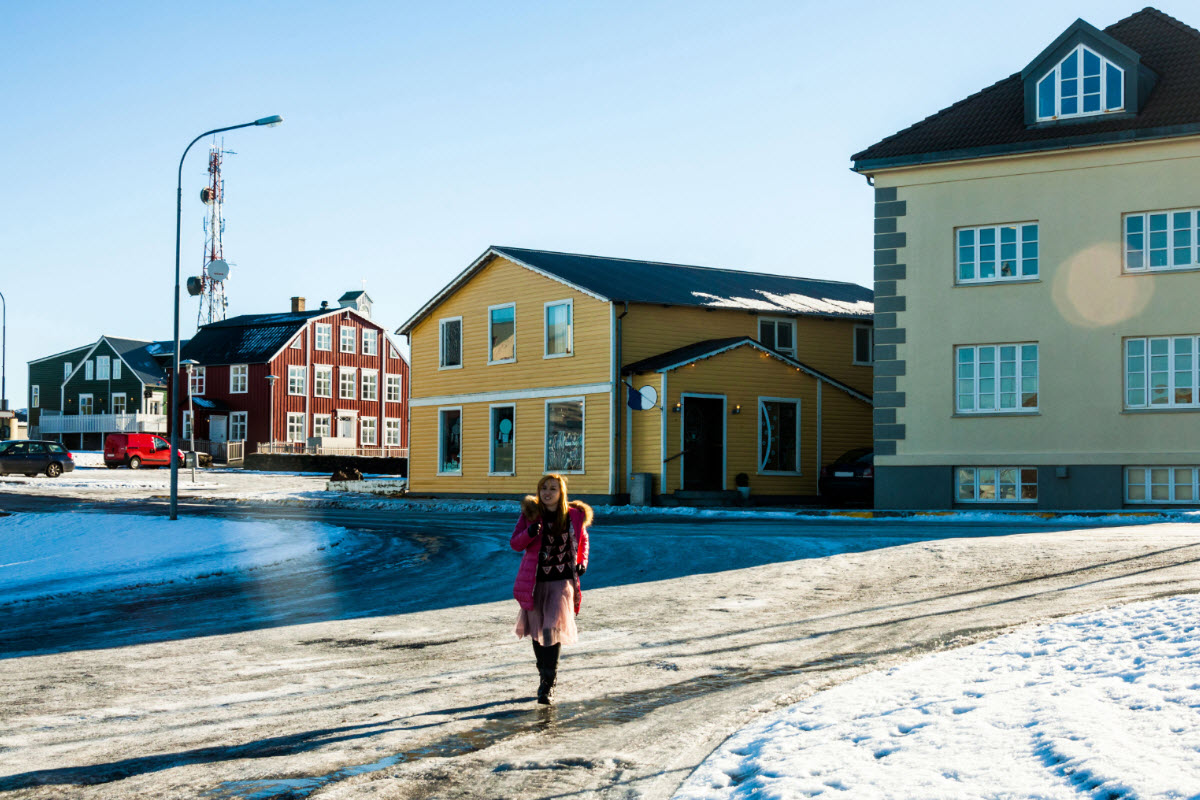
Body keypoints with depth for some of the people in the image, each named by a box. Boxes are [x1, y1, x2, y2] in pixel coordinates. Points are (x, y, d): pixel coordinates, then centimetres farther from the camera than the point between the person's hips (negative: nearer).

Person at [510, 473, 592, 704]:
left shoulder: (574, 515, 2)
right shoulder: (530, 513, -1)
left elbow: (582, 539, 20)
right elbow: (515, 543, 0)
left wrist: (582, 562, 5)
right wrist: (529, 533, -21)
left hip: (562, 581, -1)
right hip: (535, 581, 1)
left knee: (553, 629, -15)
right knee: (537, 630, 10)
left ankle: (549, 683, -8)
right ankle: (544, 675, 31)